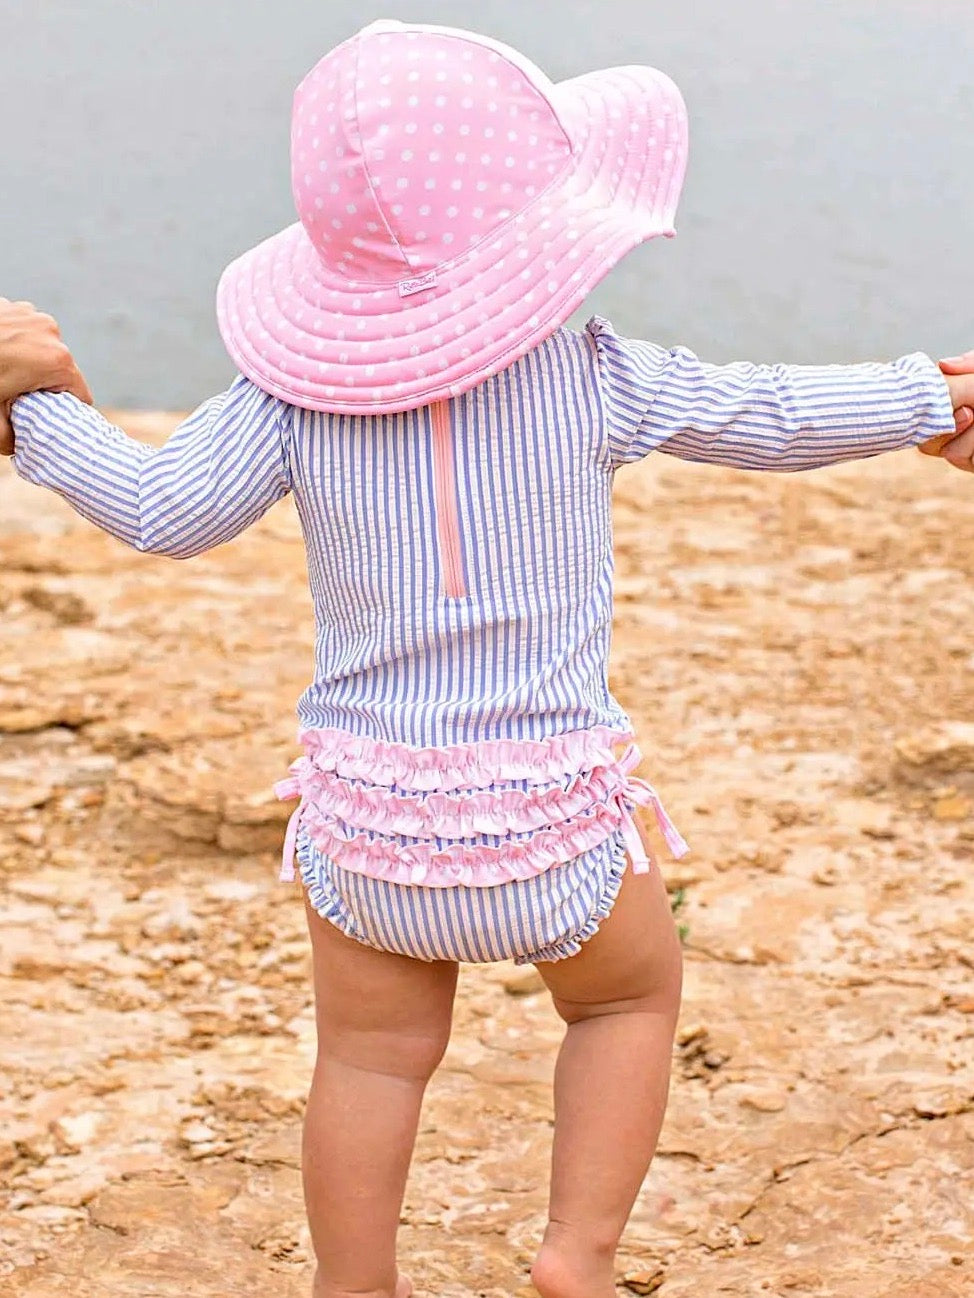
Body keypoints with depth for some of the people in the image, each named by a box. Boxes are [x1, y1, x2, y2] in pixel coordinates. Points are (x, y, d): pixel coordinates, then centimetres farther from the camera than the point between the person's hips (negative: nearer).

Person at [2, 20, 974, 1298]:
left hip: (368, 810, 2)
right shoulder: (591, 377, -10)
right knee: (634, 995, 24)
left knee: (373, 1057, 19)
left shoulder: (299, 392, -8)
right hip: (547, 810, -1)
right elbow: (773, 416, 2)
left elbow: (163, 509, -7)